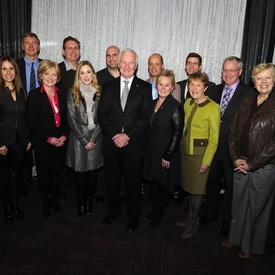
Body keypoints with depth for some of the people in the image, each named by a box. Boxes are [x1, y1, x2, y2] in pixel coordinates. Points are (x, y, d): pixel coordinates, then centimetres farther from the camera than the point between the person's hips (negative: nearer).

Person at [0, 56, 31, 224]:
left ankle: (15, 205, 30)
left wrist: (29, 138, 7)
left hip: (21, 141, 4)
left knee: (16, 174, 15)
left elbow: (25, 117, 9)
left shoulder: (21, 91, 6)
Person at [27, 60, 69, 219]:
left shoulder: (63, 94, 6)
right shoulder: (34, 95, -5)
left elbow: (67, 118, 7)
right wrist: (49, 138, -14)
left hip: (61, 142, 3)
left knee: (57, 172, 12)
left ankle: (55, 200, 32)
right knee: (44, 173, 10)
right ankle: (46, 204, 28)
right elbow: (32, 121, -9)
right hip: (42, 143, -3)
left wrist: (64, 136, -7)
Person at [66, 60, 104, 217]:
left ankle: (89, 202, 27)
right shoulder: (73, 93, 2)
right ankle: (81, 203, 24)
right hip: (78, 138, -1)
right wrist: (84, 141, -8)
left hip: (96, 138, 1)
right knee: (80, 174, 5)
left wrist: (93, 139, -8)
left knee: (93, 173, 7)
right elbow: (71, 119, -2)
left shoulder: (99, 93, 4)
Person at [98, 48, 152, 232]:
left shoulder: (145, 87, 1)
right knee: (112, 180, 15)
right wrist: (114, 135, -13)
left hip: (134, 144, -2)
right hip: (111, 143, 2)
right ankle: (113, 210, 39)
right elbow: (102, 114, 1)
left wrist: (128, 135, -16)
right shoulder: (108, 86, 8)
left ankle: (133, 215, 30)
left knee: (133, 182, 9)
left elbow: (146, 116, -7)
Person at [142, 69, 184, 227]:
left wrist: (167, 156, -16)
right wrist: (149, 151, 9)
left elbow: (177, 133, -16)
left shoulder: (176, 107, -15)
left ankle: (158, 217, 32)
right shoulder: (154, 103, 6)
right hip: (152, 152, 6)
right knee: (153, 184, 16)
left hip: (166, 155, -6)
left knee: (163, 186, 11)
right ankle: (154, 212, 37)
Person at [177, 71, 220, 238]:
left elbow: (214, 138, -13)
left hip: (201, 153, -6)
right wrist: (181, 148, 7)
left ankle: (193, 224, 26)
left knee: (198, 189, 7)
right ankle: (190, 217, 36)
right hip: (185, 151, 6)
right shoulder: (188, 103, 6)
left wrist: (206, 161, -15)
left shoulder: (213, 107, -14)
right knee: (188, 186, 16)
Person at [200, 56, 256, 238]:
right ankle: (210, 213, 41)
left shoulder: (249, 93, -9)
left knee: (231, 186, 9)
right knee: (212, 182, 19)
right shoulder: (214, 90, 8)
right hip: (213, 146, 5)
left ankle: (228, 223, 28)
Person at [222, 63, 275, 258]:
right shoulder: (247, 104, 7)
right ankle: (237, 237, 38)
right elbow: (233, 132, 8)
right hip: (241, 165, 5)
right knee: (239, 204, 16)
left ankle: (253, 246, 32)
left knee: (257, 208, 11)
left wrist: (252, 164, -13)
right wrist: (235, 158, -3)